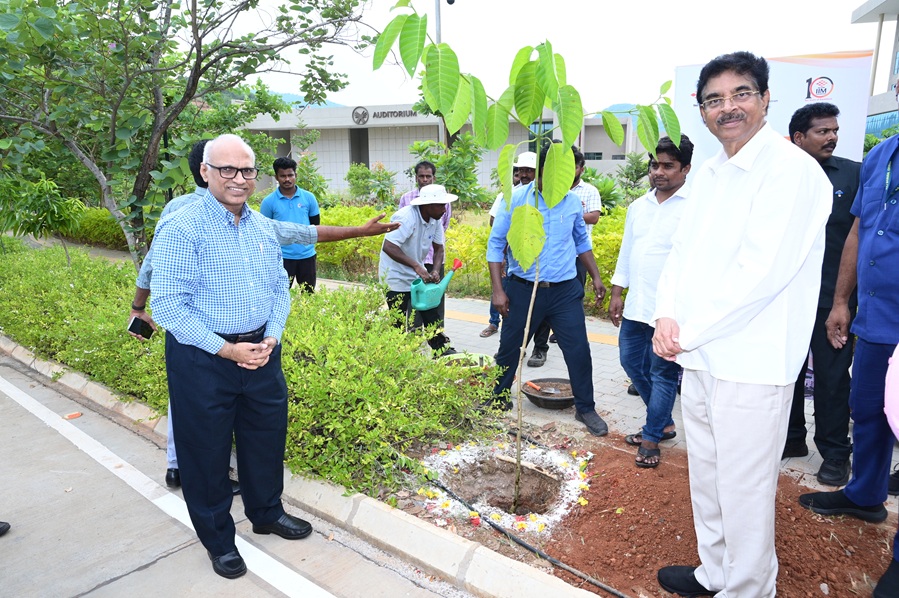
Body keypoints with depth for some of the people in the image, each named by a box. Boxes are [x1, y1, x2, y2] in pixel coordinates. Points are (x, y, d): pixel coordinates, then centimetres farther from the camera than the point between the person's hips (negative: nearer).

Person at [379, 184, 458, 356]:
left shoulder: (436, 219, -5)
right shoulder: (406, 218, -28)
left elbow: (438, 248, 4)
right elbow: (388, 247, -37)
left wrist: (435, 270, -15)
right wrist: (416, 266, -41)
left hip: (419, 273, 8)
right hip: (397, 277, -7)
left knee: (432, 314, 10)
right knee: (398, 323, 3)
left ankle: (441, 349, 21)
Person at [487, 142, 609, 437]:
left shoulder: (572, 201, 2)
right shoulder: (515, 199, -8)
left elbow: (582, 241, 17)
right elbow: (496, 244, -5)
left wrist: (596, 277, 13)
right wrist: (497, 290, -10)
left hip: (565, 291, 2)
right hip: (523, 290, -1)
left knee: (579, 351, 3)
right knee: (509, 349, 12)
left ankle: (586, 409, 22)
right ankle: (497, 400, 33)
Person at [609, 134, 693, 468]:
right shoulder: (639, 206, 12)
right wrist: (617, 293, 16)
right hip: (636, 306, 8)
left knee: (662, 375, 5)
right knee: (631, 362, 16)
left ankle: (651, 439, 21)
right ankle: (663, 423, 35)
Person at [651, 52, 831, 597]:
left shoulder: (792, 169, -13)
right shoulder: (709, 175, 13)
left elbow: (762, 272, -21)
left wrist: (687, 334, -15)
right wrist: (666, 315, -5)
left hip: (750, 365, -8)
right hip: (699, 357, 8)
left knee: (744, 491, 5)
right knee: (706, 479, 21)